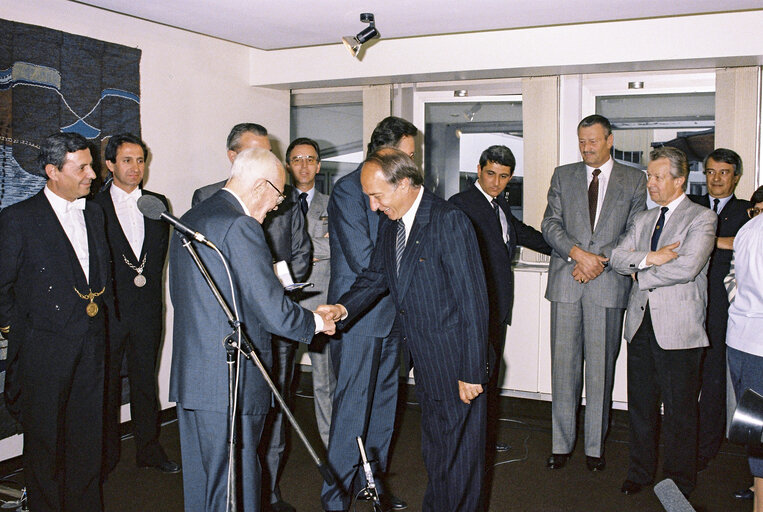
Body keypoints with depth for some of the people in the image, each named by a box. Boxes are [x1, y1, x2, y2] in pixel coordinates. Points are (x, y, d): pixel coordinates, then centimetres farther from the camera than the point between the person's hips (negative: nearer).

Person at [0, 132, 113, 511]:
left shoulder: (93, 213, 10)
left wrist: (105, 320, 10)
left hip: (91, 345, 5)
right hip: (44, 348, -5)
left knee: (88, 435, 13)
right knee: (44, 438, 9)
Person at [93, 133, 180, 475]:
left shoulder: (157, 204, 9)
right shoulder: (93, 206, -3)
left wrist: (147, 278, 2)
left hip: (147, 307, 3)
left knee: (145, 380, 13)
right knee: (106, 383, 6)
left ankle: (148, 449, 25)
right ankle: (106, 455, 21)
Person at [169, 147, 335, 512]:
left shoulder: (189, 219, 11)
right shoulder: (241, 227, -18)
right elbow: (274, 314, -20)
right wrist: (316, 322, -1)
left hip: (188, 377, 10)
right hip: (229, 385, -9)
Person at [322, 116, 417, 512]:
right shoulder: (348, 190, -13)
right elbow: (363, 259, -20)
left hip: (390, 315, 8)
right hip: (358, 318, -8)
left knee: (383, 403, 15)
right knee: (352, 409, -3)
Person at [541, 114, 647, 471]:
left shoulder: (634, 180, 7)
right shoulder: (562, 176, 12)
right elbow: (550, 224, 4)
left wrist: (600, 261, -11)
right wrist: (578, 253, -12)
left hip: (609, 283, -1)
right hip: (566, 282, 1)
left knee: (601, 368, 4)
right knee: (563, 365, 4)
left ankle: (595, 447, 17)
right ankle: (561, 444, 15)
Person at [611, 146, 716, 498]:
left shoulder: (701, 218, -4)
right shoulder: (643, 220, 16)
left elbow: (686, 267, -19)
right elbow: (617, 258, 5)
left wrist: (641, 275, -7)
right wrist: (649, 258, -14)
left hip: (677, 328, -5)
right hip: (641, 324, 6)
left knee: (679, 412, 5)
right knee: (640, 405, 13)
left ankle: (679, 482, 20)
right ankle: (641, 472, 29)